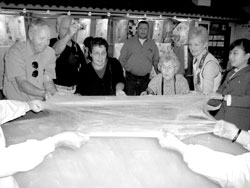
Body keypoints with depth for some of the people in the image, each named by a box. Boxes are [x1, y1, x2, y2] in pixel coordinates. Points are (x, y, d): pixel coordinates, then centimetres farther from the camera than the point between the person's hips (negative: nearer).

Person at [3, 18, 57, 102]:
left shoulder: (50, 53, 1)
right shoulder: (15, 52, -12)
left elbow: (48, 81, -1)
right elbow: (22, 84, -19)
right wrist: (44, 93, -34)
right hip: (17, 103, -4)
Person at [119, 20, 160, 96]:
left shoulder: (152, 44, 9)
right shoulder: (128, 42, 5)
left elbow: (156, 61, 14)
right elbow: (122, 60, 6)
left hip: (145, 79, 2)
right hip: (130, 78, -1)